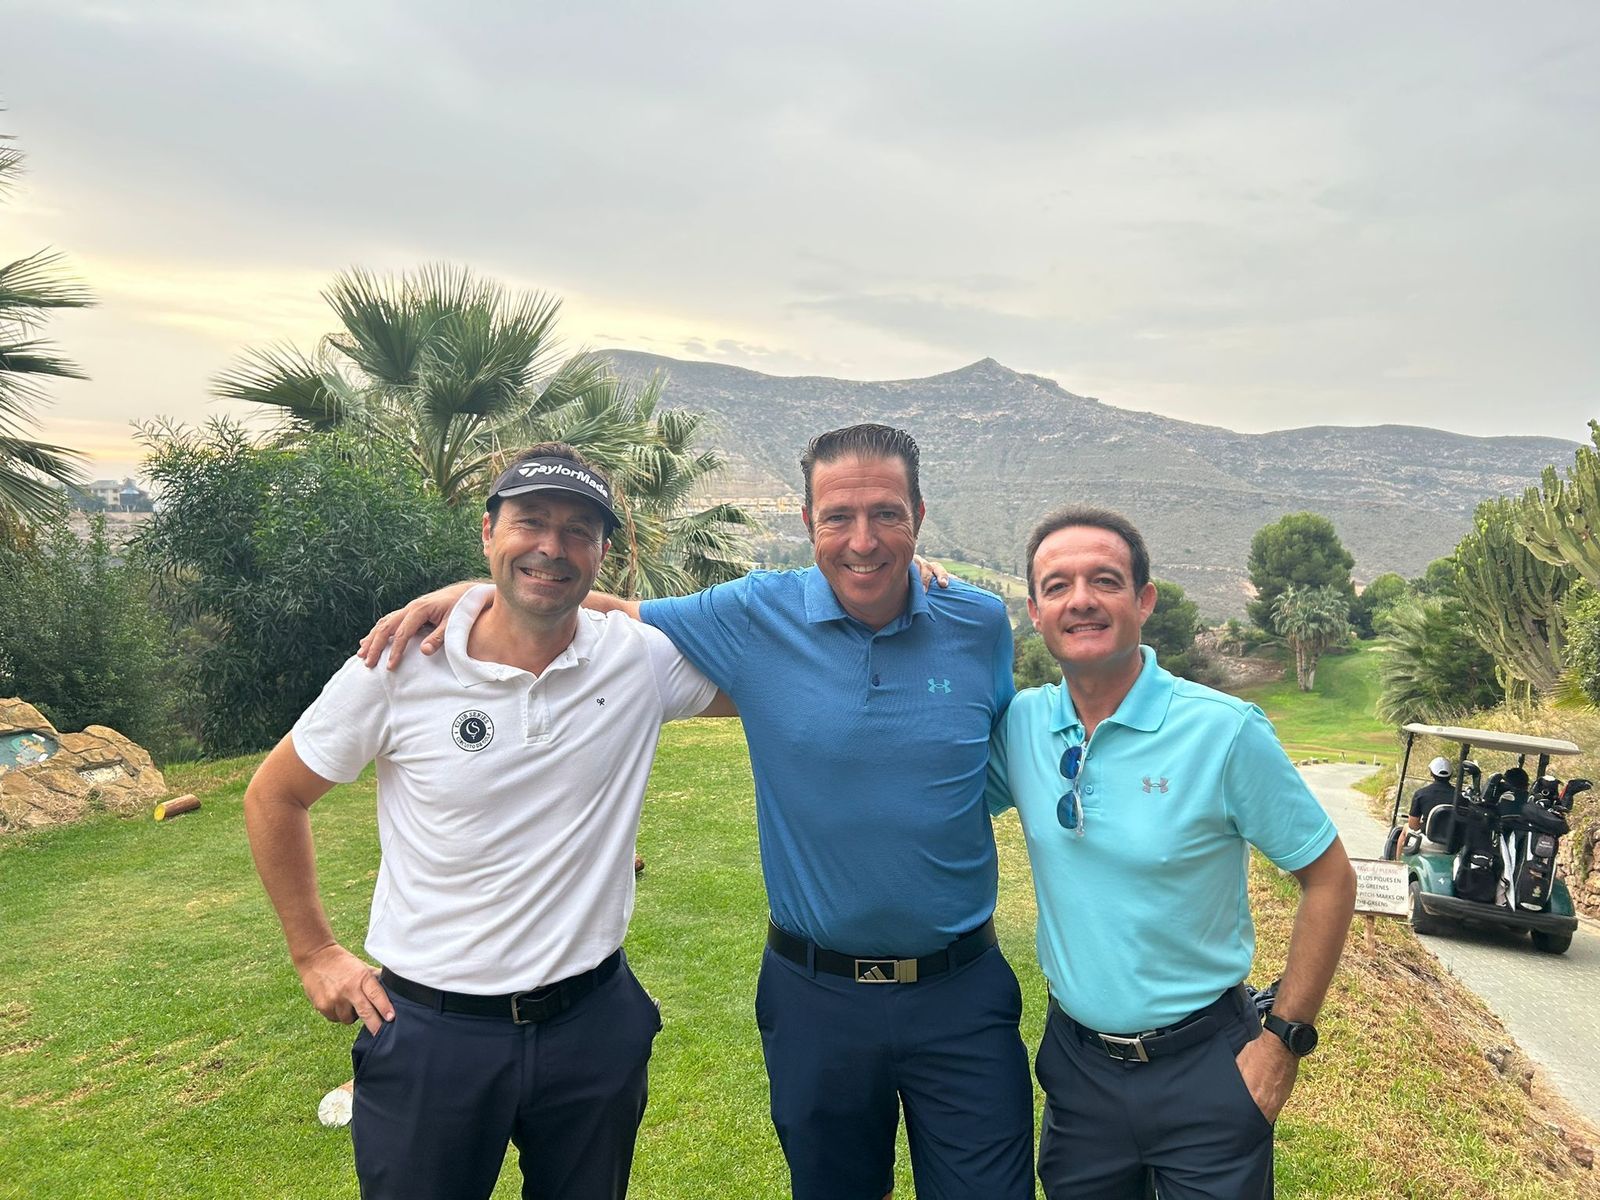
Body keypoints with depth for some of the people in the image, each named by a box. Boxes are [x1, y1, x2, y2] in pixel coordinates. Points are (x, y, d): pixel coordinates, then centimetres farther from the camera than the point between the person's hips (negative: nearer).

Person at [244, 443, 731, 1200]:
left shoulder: (642, 659, -9)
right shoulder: (399, 666, -12)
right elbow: (272, 798, 2)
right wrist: (315, 953, 3)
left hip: (595, 1021, 2)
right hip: (429, 1027, -1)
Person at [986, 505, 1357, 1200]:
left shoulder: (1224, 730, -16)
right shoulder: (1020, 724, -6)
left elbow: (1329, 881, -8)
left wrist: (1286, 1038, -9)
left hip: (1203, 1066, -3)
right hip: (1074, 1059, 3)